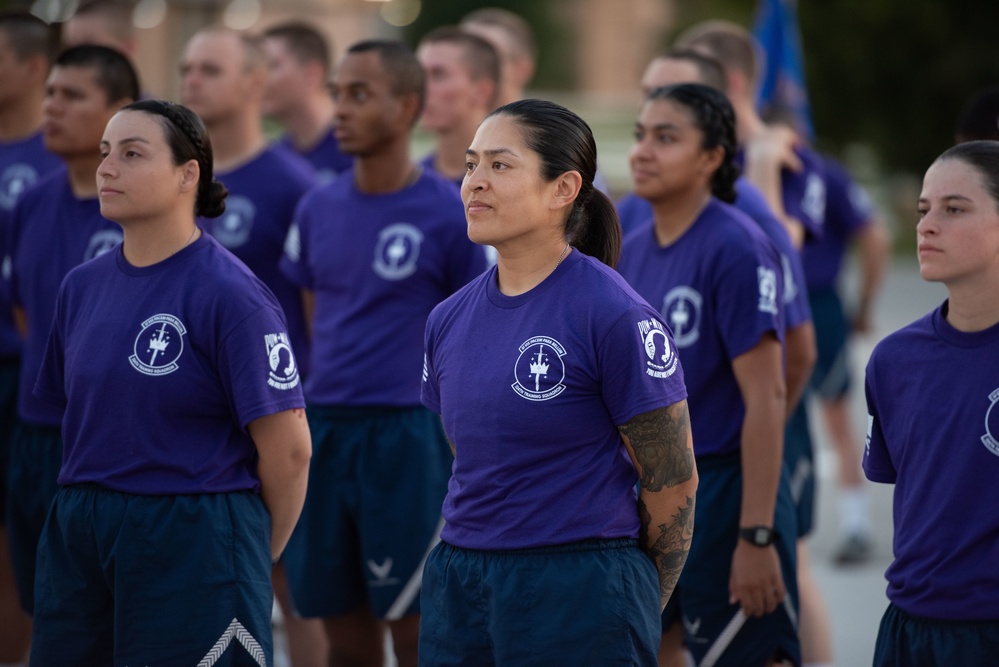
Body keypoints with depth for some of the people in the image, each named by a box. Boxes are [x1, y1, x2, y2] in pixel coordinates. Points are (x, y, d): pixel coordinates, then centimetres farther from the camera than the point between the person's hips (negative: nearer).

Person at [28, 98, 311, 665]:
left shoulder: (231, 294, -11)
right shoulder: (83, 286, 9)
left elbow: (288, 449, -10)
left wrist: (252, 557, 1)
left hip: (193, 540, -6)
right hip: (81, 538, 6)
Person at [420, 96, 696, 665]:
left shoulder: (616, 318, -11)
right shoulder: (449, 319, 8)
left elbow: (673, 485, -7)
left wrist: (633, 611, 2)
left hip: (580, 591, -6)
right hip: (460, 590, 6)